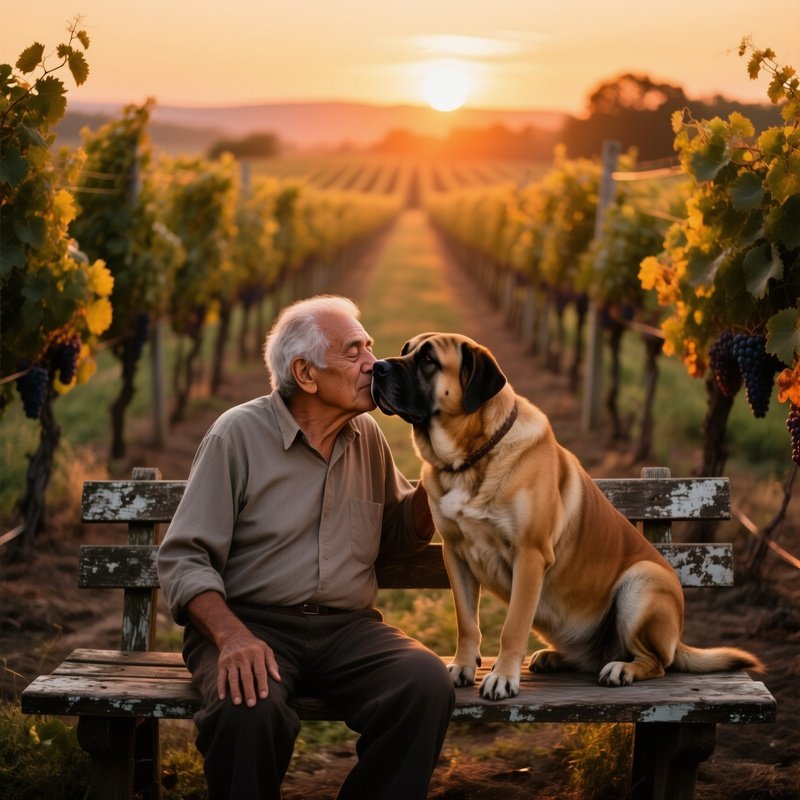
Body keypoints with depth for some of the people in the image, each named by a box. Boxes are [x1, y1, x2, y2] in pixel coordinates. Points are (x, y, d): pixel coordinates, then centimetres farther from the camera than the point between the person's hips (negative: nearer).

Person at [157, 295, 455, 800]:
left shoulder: (367, 436, 12)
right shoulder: (239, 434, -3)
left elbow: (402, 537, 23)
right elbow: (184, 558, -7)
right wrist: (231, 634, -26)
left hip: (347, 627, 4)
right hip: (252, 622, -4)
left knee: (427, 683, -27)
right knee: (250, 709, -38)